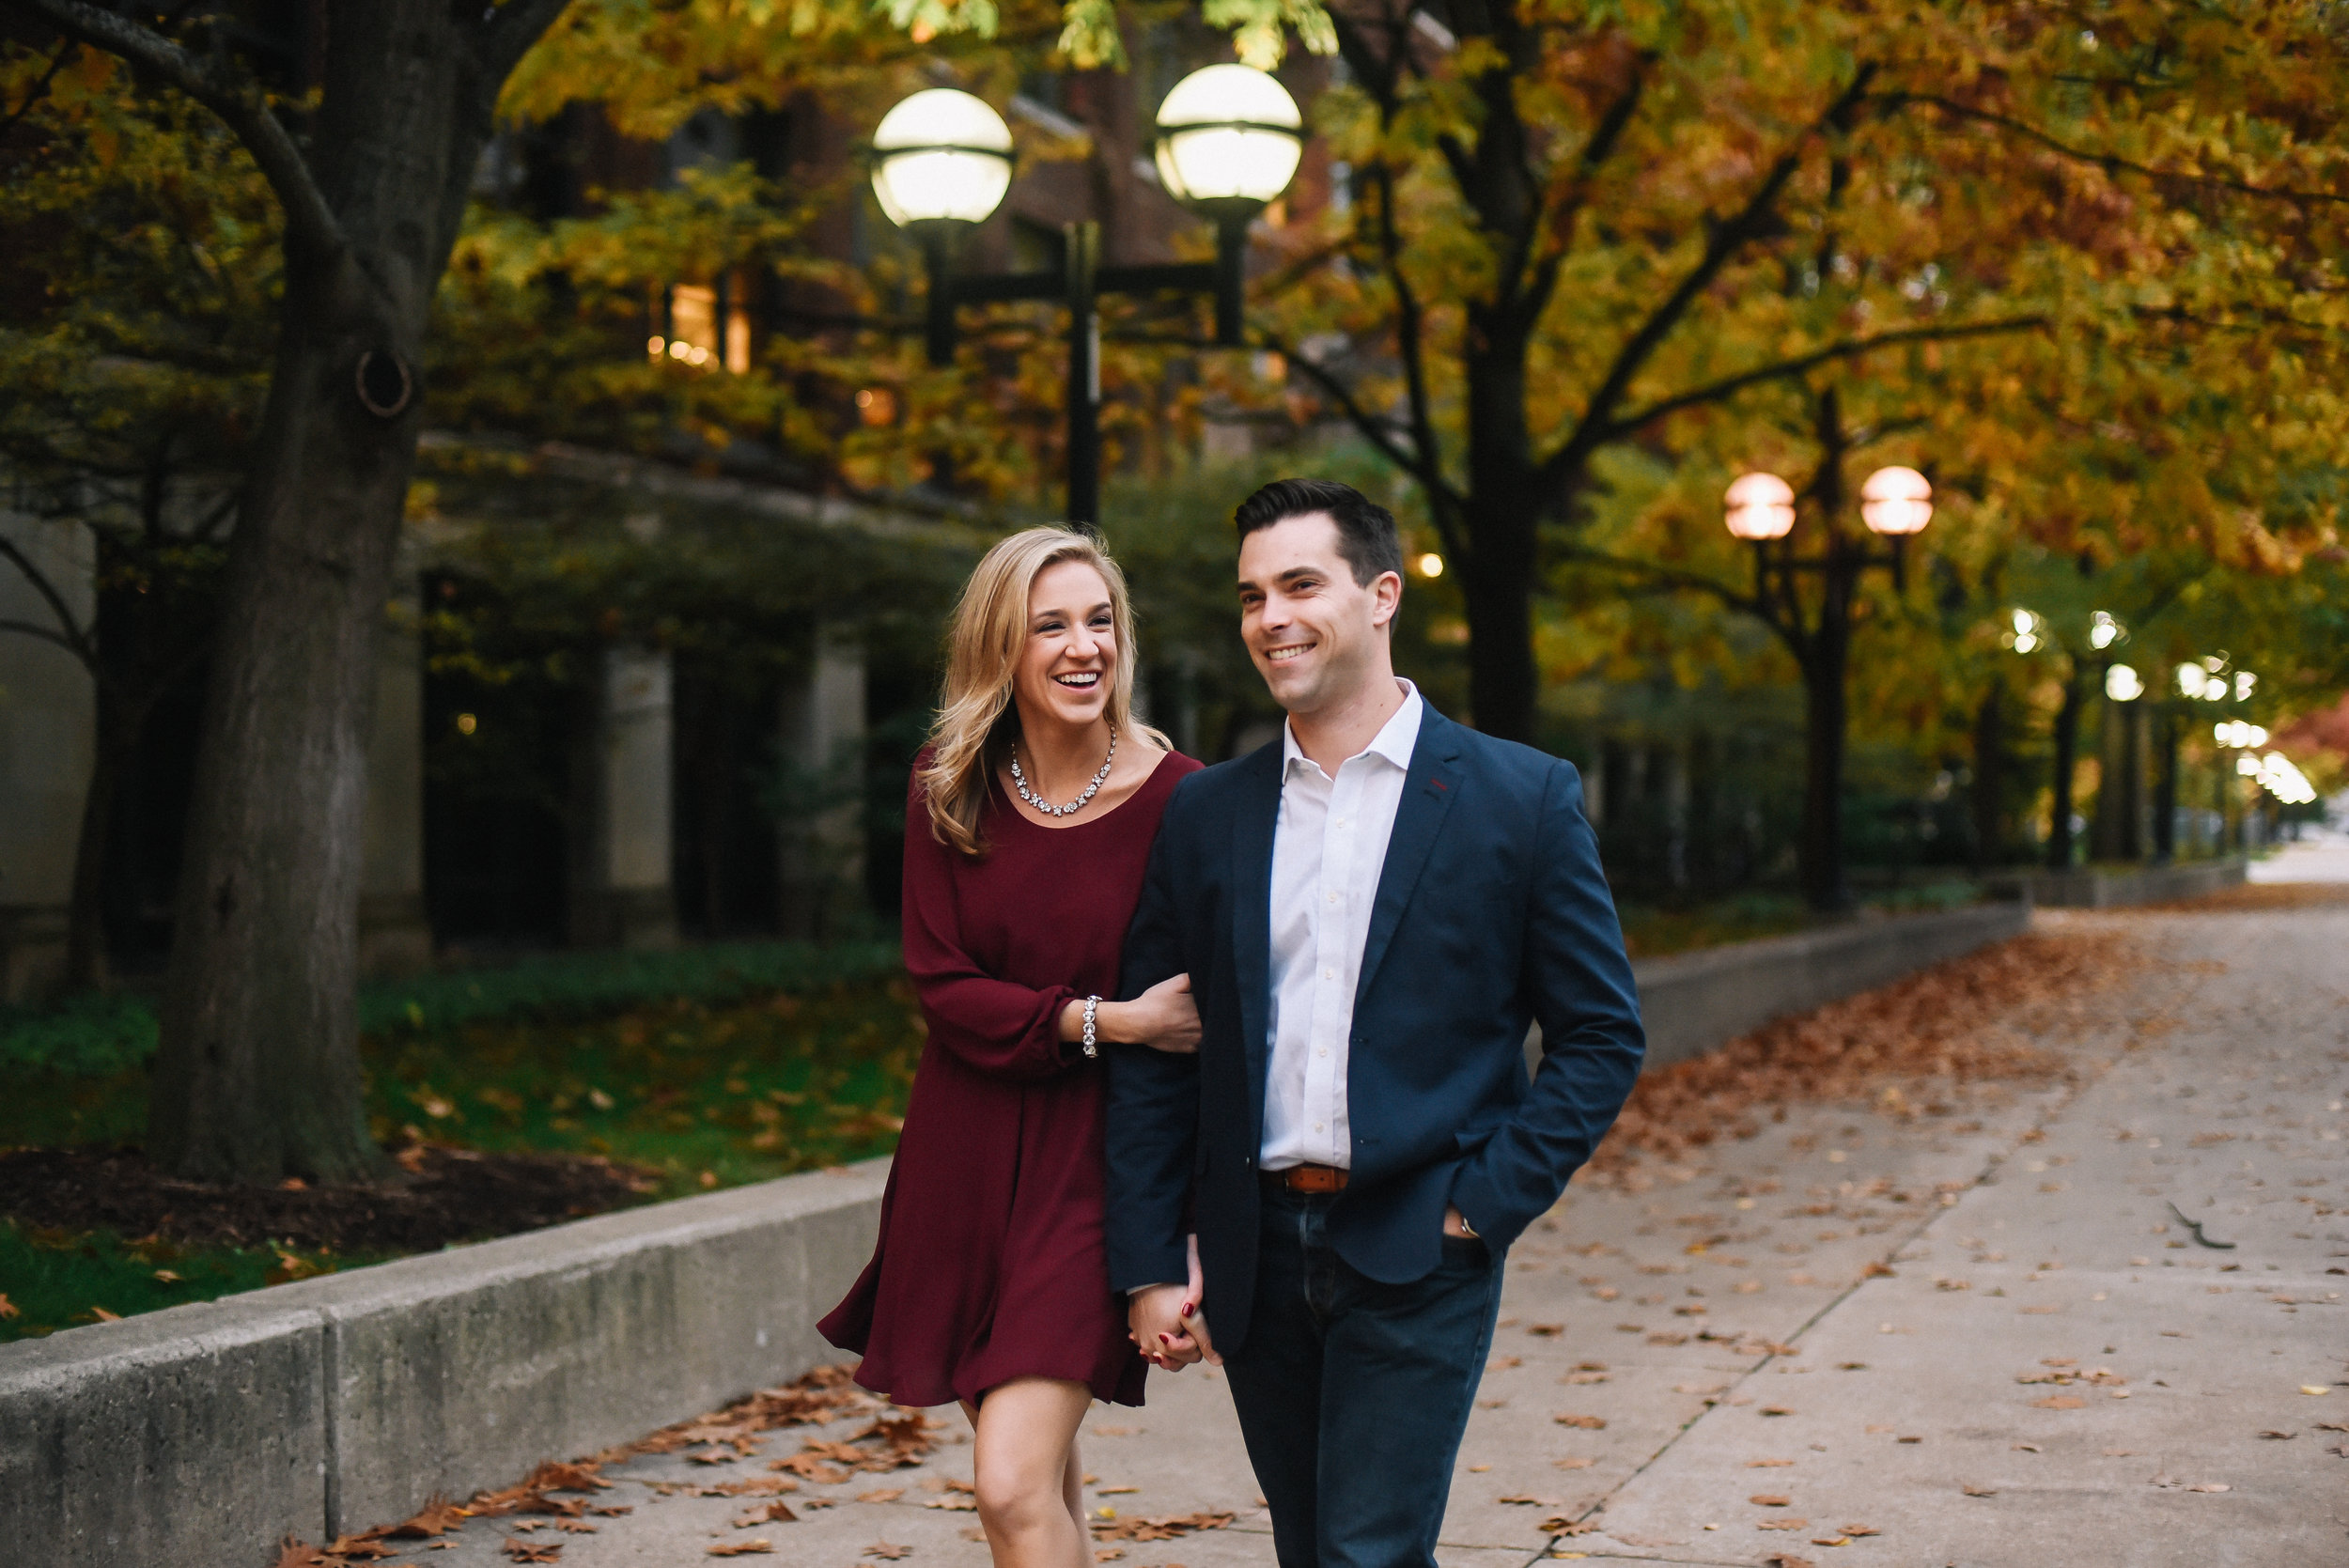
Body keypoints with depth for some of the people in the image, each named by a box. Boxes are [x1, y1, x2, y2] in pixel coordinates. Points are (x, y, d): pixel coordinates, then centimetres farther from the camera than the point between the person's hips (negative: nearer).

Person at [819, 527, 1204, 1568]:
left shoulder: (1175, 800, -9)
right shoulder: (948, 793, 1)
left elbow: (1202, 1024, -8)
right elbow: (941, 984, -2)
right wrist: (1100, 1022, -16)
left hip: (1095, 1162, -4)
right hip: (966, 1156, 4)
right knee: (1043, 1480, 14)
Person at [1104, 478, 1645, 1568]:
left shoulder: (1523, 799, -2)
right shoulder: (1206, 814, 6)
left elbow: (1602, 1037, 0)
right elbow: (1150, 1058, 8)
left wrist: (1484, 1203, -9)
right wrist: (1149, 1265, 2)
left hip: (1418, 1257, -4)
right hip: (1257, 1258, 4)